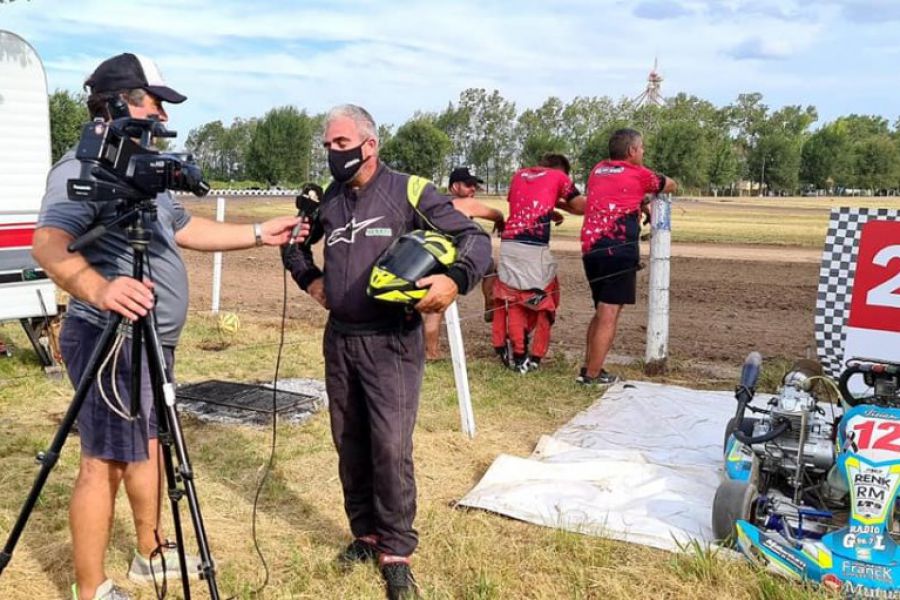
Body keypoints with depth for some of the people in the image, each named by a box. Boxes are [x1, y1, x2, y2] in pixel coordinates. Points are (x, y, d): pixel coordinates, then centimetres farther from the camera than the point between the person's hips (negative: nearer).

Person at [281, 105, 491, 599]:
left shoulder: (409, 192, -7)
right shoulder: (327, 200, 9)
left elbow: (476, 239, -9)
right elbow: (294, 242, 27)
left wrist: (455, 280, -27)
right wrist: (309, 278, 9)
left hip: (392, 342, -5)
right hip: (339, 340, 6)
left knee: (391, 448, -7)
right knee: (349, 444, 13)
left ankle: (395, 550, 10)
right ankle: (366, 534, 30)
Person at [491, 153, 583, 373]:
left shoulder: (519, 174, 22)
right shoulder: (559, 176, 11)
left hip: (508, 245, 4)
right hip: (535, 248, -4)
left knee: (513, 298, 14)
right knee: (544, 300, 10)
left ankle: (517, 355, 14)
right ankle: (534, 357, 10)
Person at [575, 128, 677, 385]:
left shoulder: (598, 171, 18)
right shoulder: (638, 174, 4)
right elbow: (671, 186, 21)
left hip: (590, 248, 7)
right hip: (618, 249, -7)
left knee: (601, 311, 18)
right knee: (609, 314, -3)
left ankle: (588, 368, 19)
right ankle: (592, 375, -2)